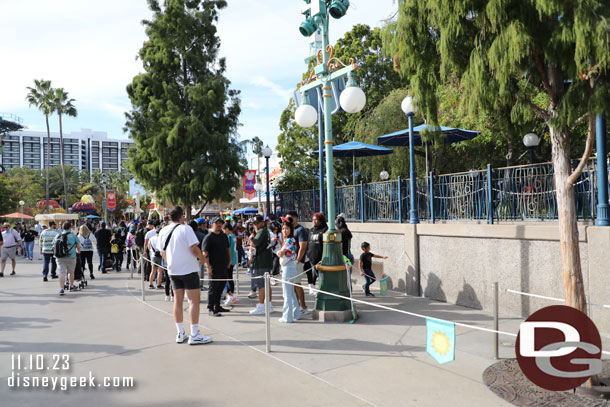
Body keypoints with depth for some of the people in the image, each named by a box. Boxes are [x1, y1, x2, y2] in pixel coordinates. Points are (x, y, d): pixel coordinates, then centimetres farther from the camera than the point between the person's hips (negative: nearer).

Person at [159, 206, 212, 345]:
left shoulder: (163, 231, 8)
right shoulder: (185, 229, -11)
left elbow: (163, 253, 16)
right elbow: (194, 248, -16)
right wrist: (202, 258, 1)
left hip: (173, 271, 7)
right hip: (189, 269, -7)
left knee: (178, 301, 11)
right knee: (194, 300, -3)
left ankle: (180, 333, 16)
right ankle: (194, 335, -4)